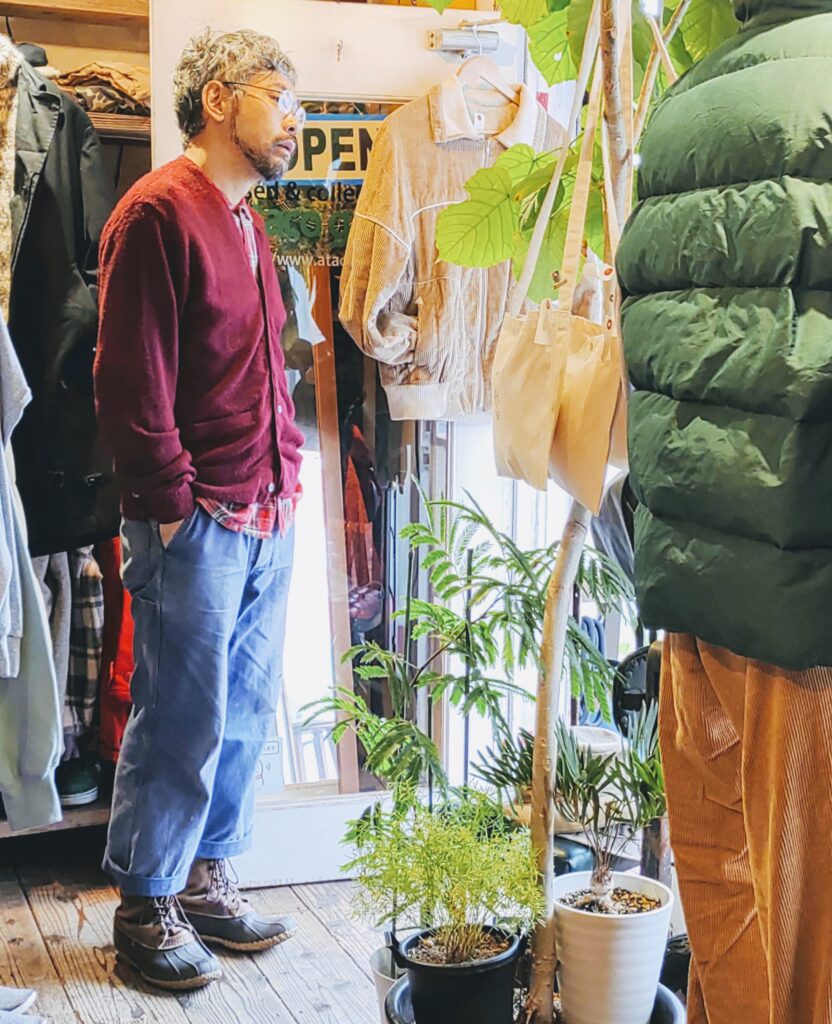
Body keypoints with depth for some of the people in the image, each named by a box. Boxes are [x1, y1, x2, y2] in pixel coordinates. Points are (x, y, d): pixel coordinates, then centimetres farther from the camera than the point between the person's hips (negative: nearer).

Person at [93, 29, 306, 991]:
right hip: (195, 526, -8)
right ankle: (146, 907, 17)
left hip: (266, 522, 9)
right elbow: (130, 378, -15)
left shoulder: (247, 227, 18)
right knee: (181, 725, 1)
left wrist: (283, 474, 15)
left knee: (243, 718, 14)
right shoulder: (158, 211, -11)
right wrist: (175, 502, -14)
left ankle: (203, 879, 29)